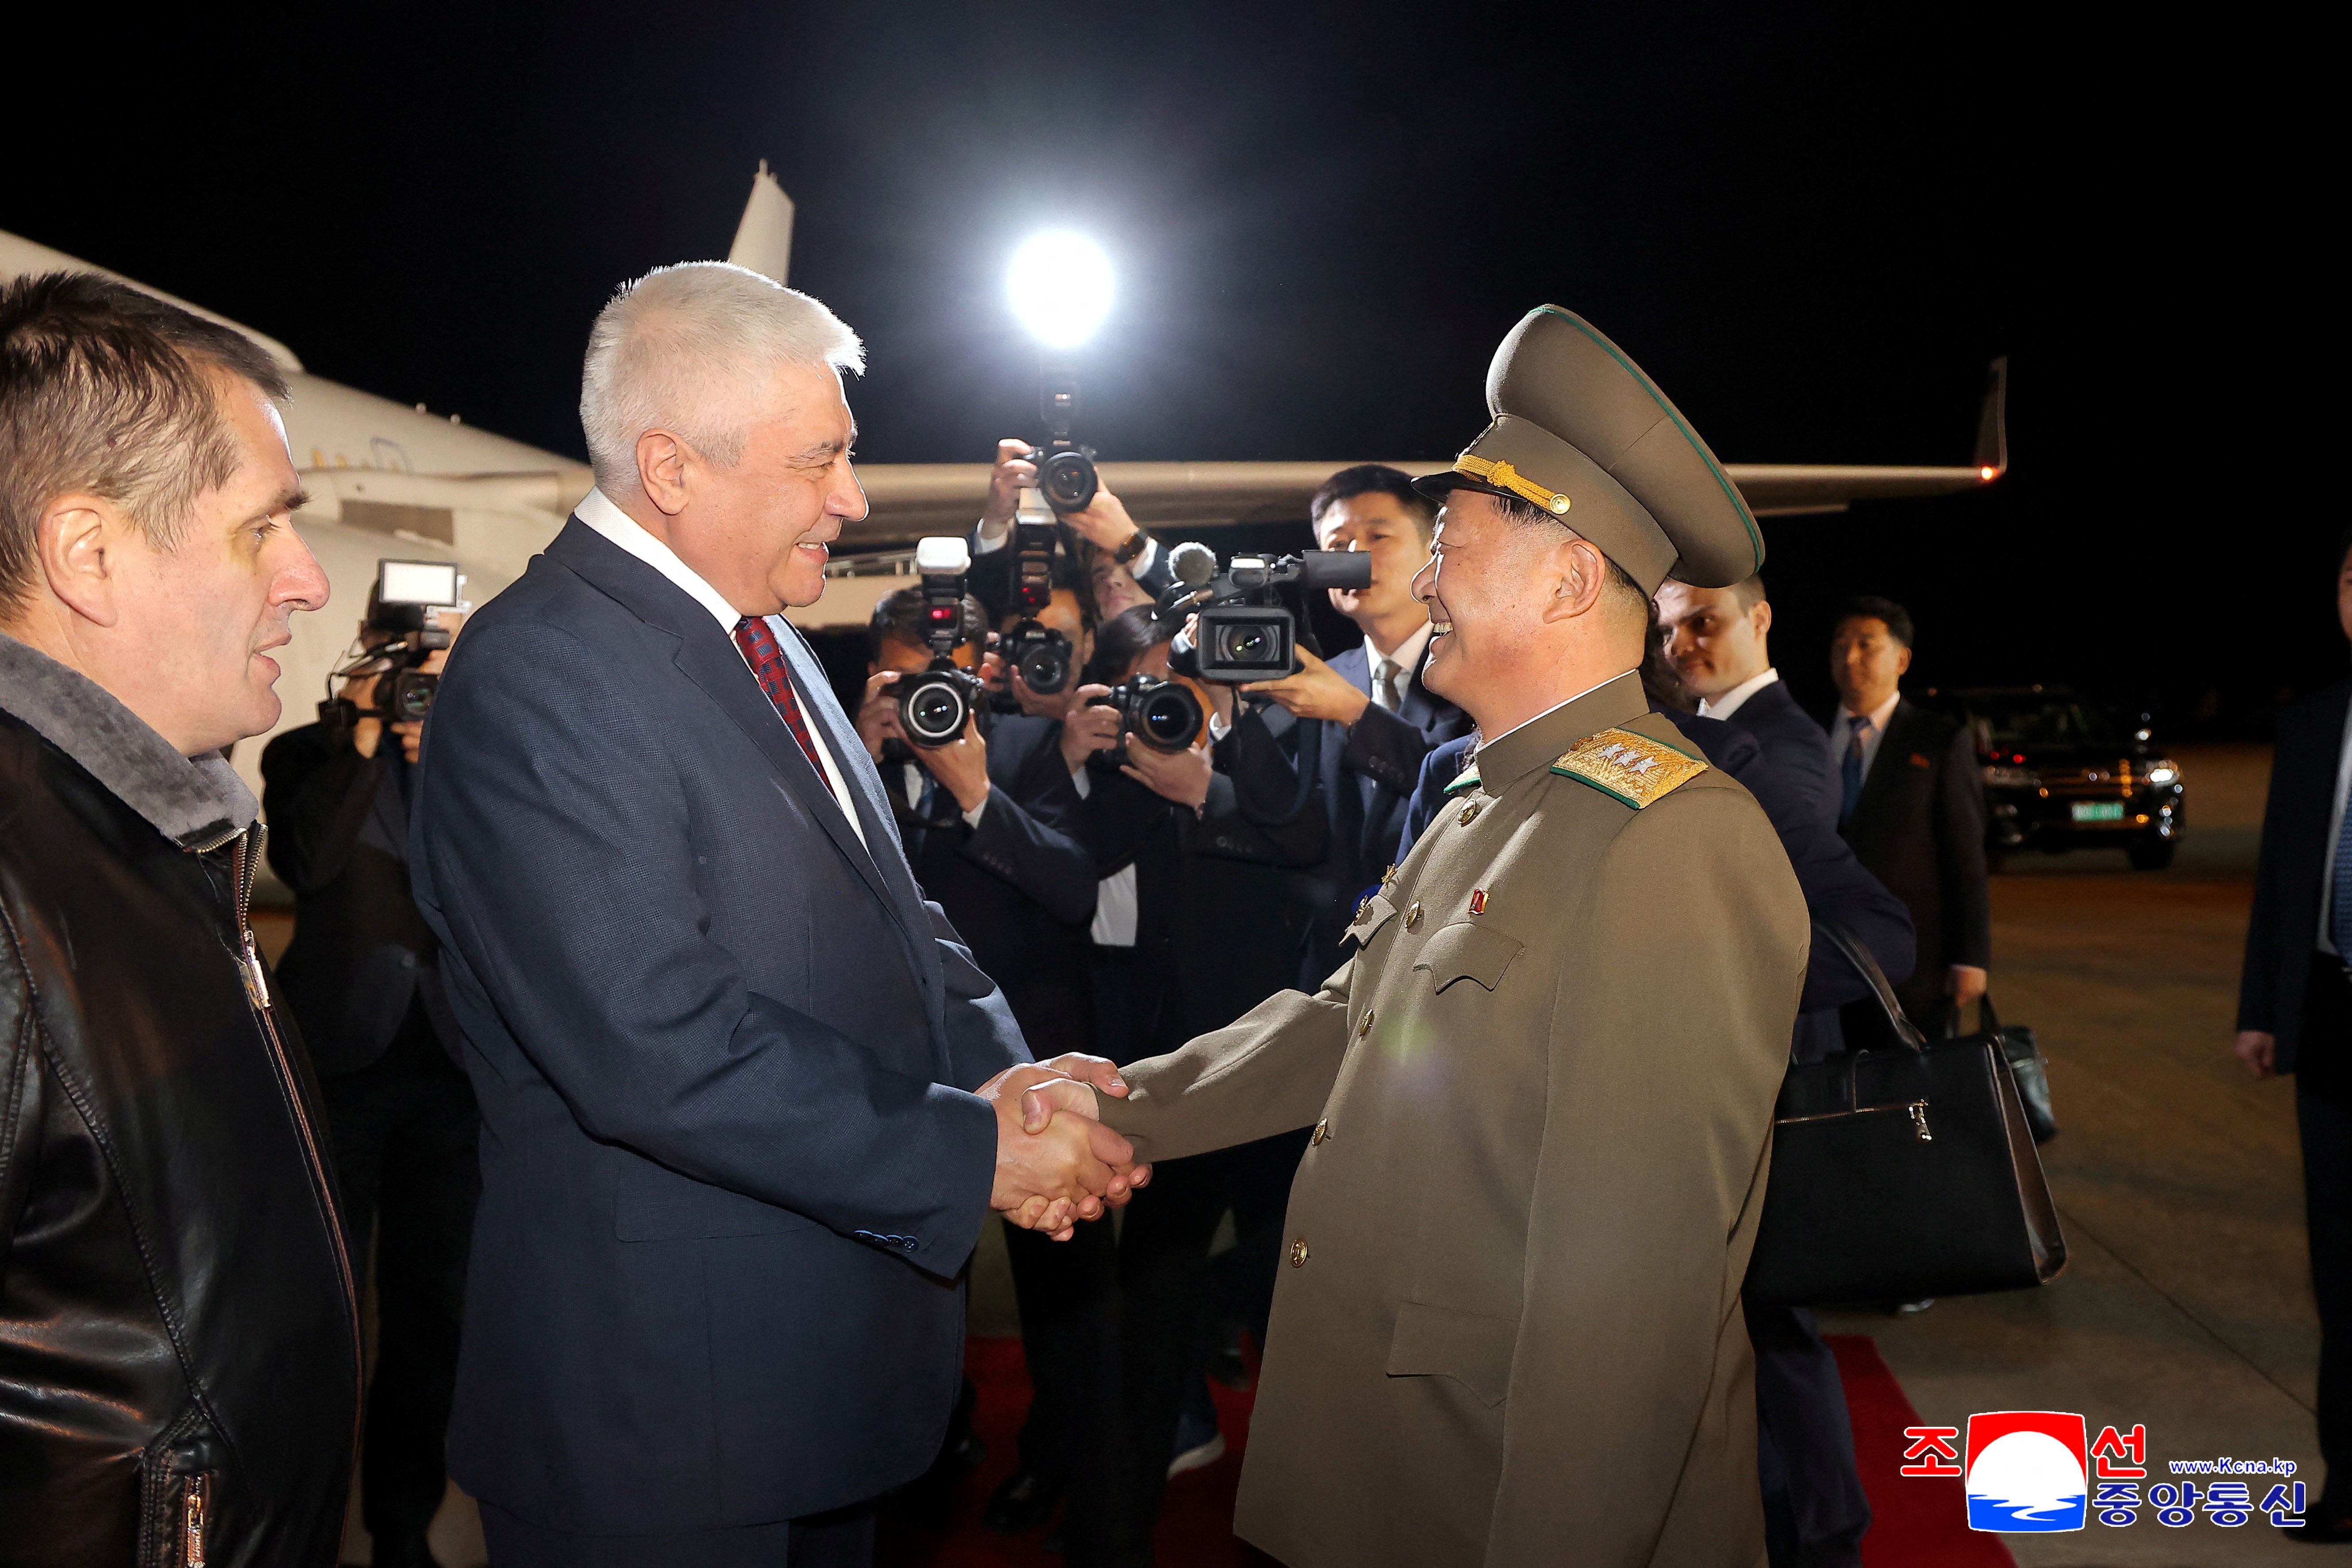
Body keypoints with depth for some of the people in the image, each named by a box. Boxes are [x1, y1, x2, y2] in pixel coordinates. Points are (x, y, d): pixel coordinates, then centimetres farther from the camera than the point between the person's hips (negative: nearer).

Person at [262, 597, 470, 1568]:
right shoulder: (305, 754, 3)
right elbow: (303, 860, -15)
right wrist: (365, 735, -16)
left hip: (446, 1057, 2)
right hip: (341, 1051, -2)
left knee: (430, 1298, 11)